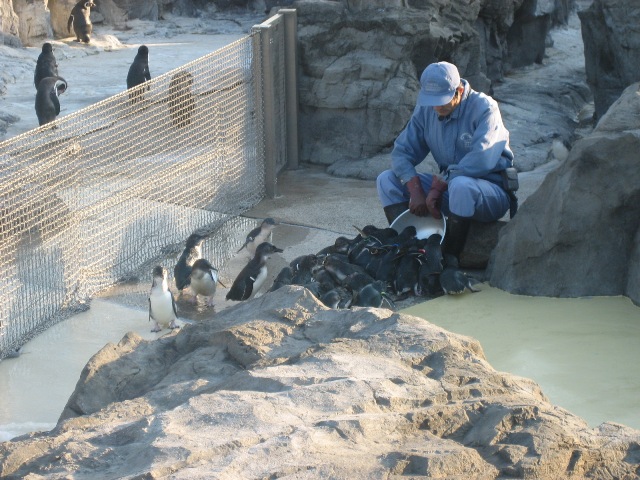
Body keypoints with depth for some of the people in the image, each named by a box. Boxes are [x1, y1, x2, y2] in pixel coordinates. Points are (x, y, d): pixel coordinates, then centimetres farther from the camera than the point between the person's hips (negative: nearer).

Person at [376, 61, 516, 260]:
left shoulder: (484, 108, -17)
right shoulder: (426, 109, 1)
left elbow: (480, 161, -29)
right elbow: (402, 152, 0)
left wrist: (439, 185, -27)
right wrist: (416, 190, -17)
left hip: (491, 192, -6)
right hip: (447, 186, 6)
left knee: (460, 185, -41)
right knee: (386, 180, -4)